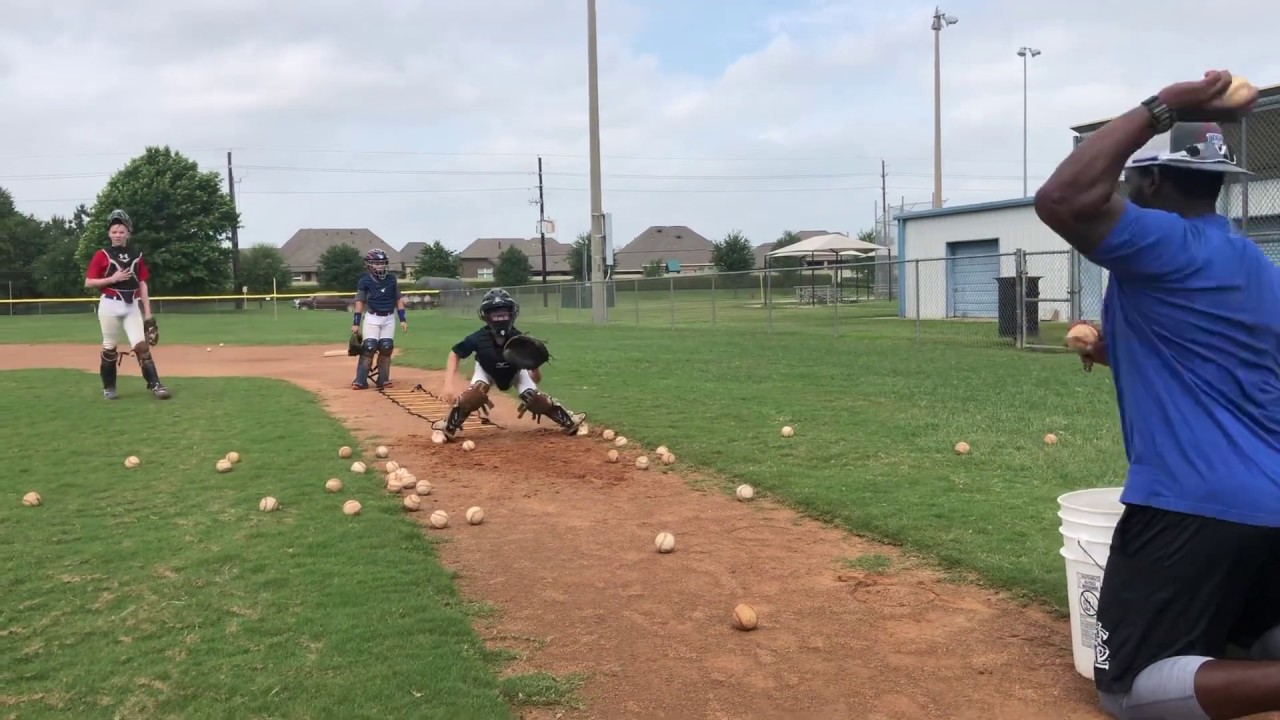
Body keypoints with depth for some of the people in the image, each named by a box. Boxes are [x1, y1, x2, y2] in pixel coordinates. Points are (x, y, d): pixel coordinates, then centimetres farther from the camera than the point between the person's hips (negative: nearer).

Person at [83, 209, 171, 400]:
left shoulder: (136, 256, 9)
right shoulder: (101, 255, 0)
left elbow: (143, 286, 8)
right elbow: (88, 283, -1)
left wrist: (148, 315, 3)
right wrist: (112, 279, -16)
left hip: (132, 306, 2)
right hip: (110, 305, -2)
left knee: (142, 345, -7)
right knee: (109, 347, 6)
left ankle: (154, 384, -8)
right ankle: (108, 387, 18)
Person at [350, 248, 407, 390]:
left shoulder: (391, 279, 5)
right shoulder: (364, 281, -4)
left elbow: (398, 300, 10)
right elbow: (360, 302, -2)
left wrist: (402, 320, 5)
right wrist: (356, 323, -5)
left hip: (388, 319, 3)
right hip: (371, 318, -3)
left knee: (386, 348, 0)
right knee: (369, 348, -11)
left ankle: (383, 379, 11)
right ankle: (361, 381, -6)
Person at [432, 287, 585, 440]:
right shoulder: (479, 338, -37)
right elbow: (455, 354, -23)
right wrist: (449, 384, -32)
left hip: (515, 371, 0)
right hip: (486, 370, 0)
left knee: (534, 399, -18)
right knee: (476, 393, -28)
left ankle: (568, 420, 3)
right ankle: (448, 427, -11)